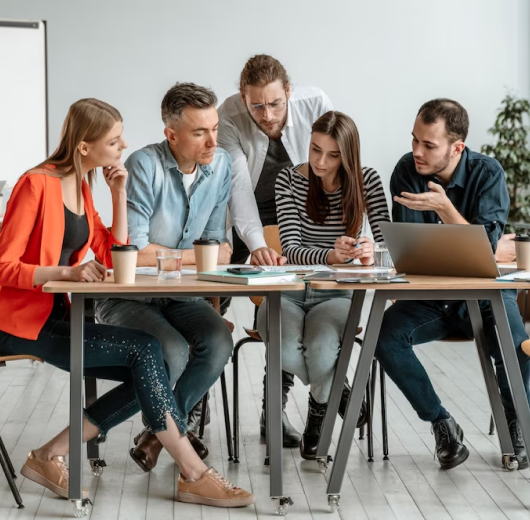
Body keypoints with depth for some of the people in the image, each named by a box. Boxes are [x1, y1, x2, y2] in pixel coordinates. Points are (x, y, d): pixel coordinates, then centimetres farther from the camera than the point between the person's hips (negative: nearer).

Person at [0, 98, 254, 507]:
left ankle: (51, 457, -3)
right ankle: (194, 476, -15)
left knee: (145, 374, -8)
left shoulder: (81, 187, 12)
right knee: (144, 349, -20)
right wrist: (67, 272, -29)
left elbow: (114, 258, 10)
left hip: (58, 317, 9)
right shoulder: (38, 185, -14)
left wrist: (119, 194, 2)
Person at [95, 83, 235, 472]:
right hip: (127, 297, -5)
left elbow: (217, 244, 6)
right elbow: (132, 251, -22)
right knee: (172, 352, -30)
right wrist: (198, 256, -11)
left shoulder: (221, 165, 1)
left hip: (181, 295, 5)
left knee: (219, 342, -24)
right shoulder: (145, 166, -17)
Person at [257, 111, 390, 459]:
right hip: (289, 290, 0)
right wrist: (330, 256, -35)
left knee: (321, 351, -32)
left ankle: (319, 408, 7)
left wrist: (372, 253, -34)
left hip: (335, 294, 0)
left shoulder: (367, 181, -2)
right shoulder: (289, 180, -5)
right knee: (286, 352, -31)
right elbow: (290, 249, -14)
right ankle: (339, 392, 7)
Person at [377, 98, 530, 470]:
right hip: (428, 295, 2)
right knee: (385, 336, -27)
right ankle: (441, 424, -7)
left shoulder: (488, 173, -11)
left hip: (483, 293, -2)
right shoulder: (407, 171, -6)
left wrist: (444, 208, -32)